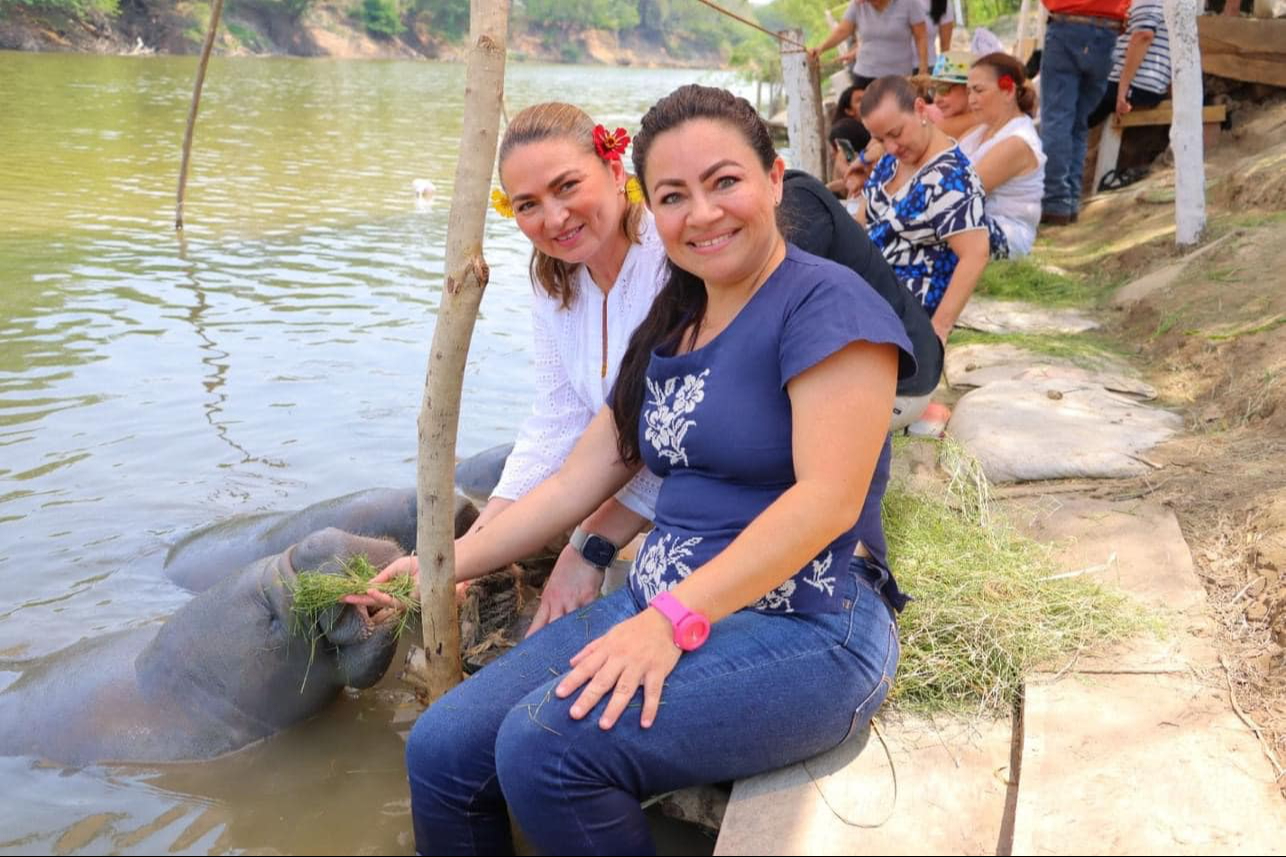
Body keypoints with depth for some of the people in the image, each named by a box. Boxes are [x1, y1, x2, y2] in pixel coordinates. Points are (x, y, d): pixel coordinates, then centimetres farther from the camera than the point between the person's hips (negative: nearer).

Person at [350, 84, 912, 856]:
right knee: (441, 750, -7)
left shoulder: (824, 304, -11)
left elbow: (828, 499, -21)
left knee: (545, 749, -27)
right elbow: (577, 480, 14)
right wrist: (451, 562, 8)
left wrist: (676, 619, -27)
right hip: (666, 607, 8)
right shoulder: (670, 328, 14)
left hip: (805, 630, -7)